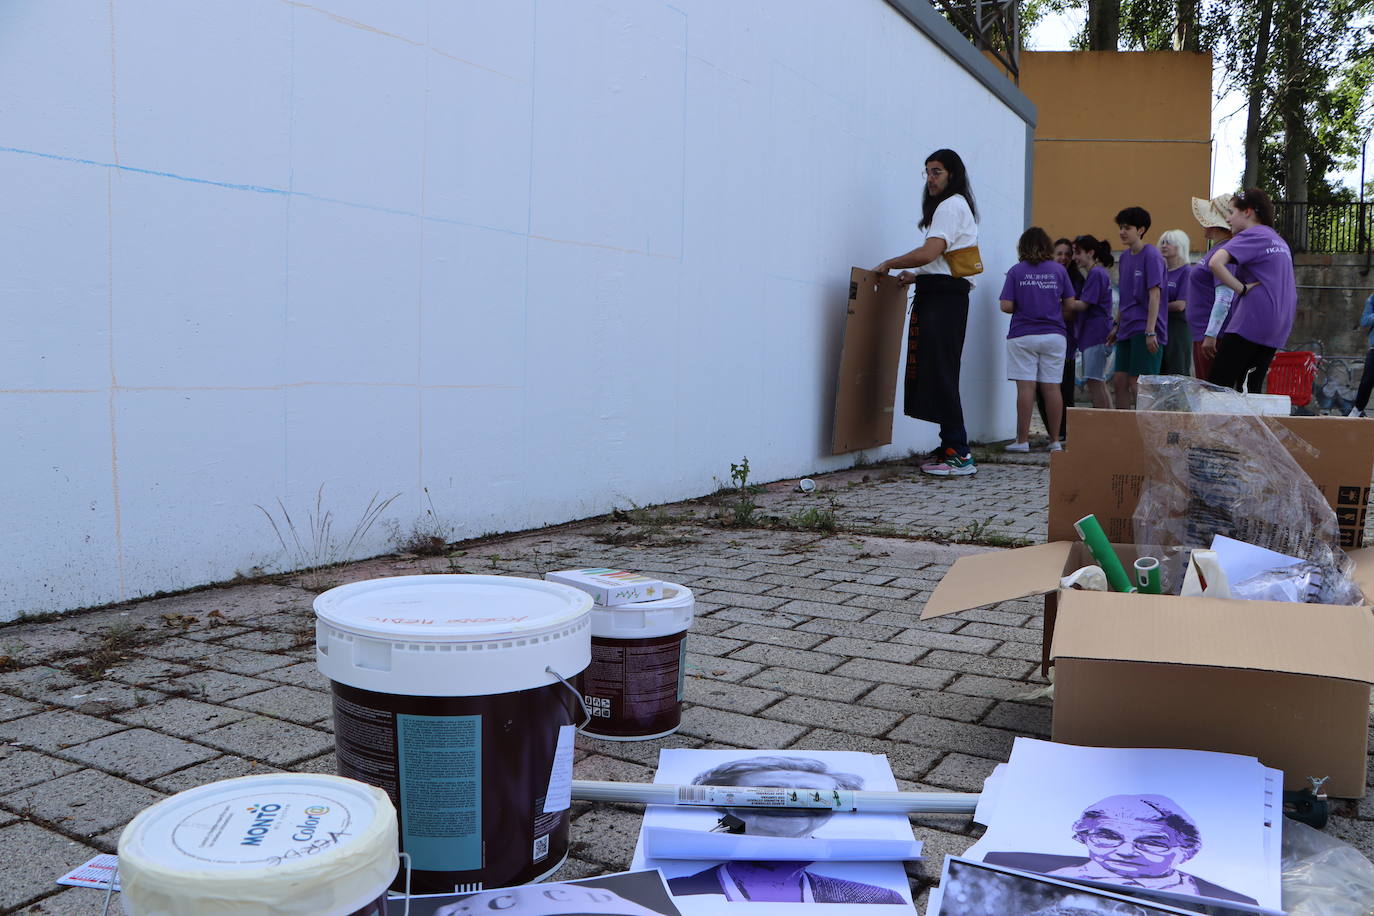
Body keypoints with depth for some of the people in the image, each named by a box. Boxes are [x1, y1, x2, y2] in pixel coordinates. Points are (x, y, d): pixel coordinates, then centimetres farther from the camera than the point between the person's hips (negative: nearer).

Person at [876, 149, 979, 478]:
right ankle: (951, 447, 13)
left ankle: (959, 454, -11)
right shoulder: (959, 206, 25)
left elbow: (928, 253, -19)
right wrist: (917, 275, 15)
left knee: (940, 374, -12)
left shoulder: (951, 206, -8)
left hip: (942, 298, -10)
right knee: (938, 374, 9)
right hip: (942, 294, 10)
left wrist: (889, 264, -8)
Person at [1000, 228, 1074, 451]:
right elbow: (1070, 304, 5)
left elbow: (1006, 306, -6)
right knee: (1052, 387, 4)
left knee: (1026, 387, -3)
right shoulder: (1059, 270, 4)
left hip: (1023, 336, -2)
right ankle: (1055, 440, 8)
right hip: (1054, 335, 2)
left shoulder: (1016, 271, -2)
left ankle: (1023, 440, -2)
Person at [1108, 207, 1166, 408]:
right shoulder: (1125, 256, 14)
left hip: (1144, 331, -8)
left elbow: (1155, 295, -14)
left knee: (1138, 384, -8)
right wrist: (1117, 326, 20)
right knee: (1119, 381, 8)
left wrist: (1150, 331, -19)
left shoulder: (1151, 256, -9)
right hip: (1127, 329, 8)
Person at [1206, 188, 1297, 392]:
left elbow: (1216, 262, -26)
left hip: (1251, 322, -9)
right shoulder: (1280, 241, 22)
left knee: (1219, 384, -8)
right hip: (1278, 329, 9)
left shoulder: (1251, 235, -6)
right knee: (1251, 389, 9)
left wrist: (1242, 288, -16)